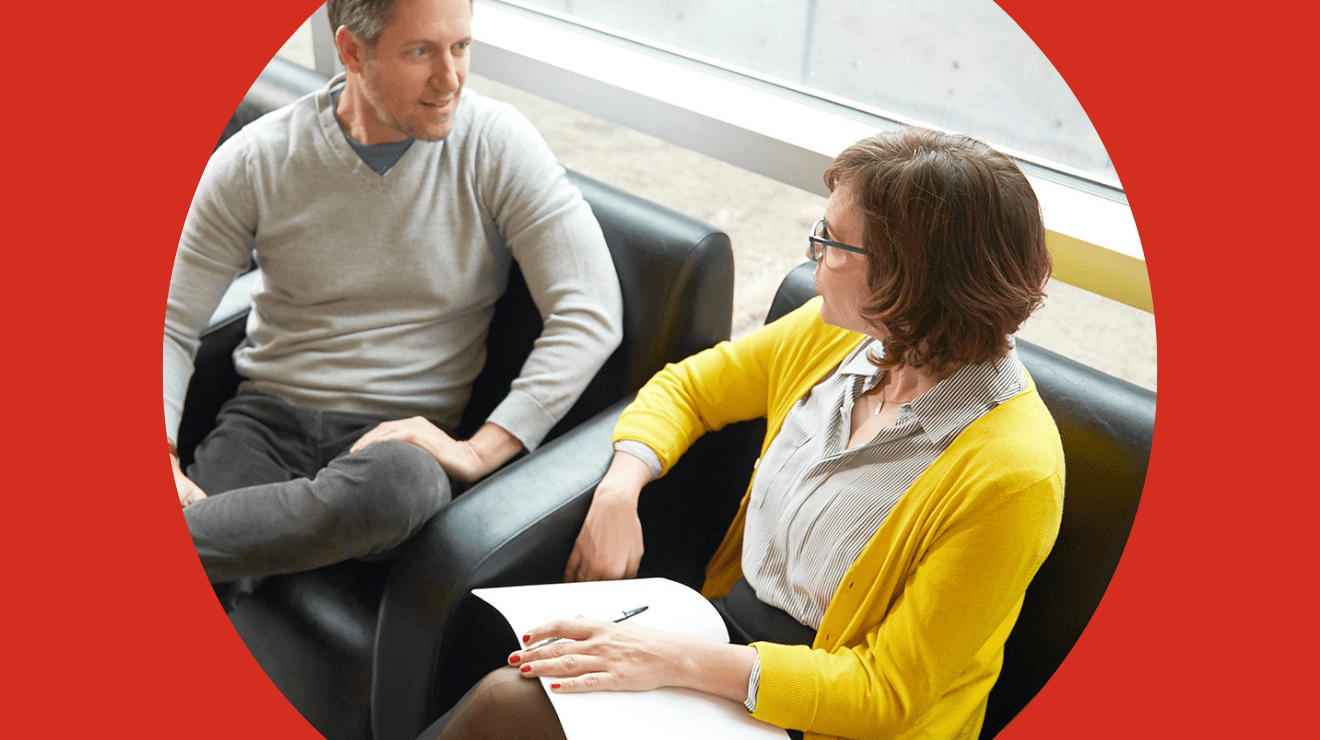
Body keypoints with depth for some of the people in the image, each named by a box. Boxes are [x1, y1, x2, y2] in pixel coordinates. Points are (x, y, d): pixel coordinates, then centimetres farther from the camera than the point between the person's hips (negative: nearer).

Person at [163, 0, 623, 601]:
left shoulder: (497, 146, -7)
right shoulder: (255, 161, -2)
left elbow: (591, 314, -12)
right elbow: (170, 326, 2)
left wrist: (480, 451, -21)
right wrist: (157, 463, -16)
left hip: (403, 433, 0)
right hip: (267, 418, 0)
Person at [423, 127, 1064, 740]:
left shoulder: (1012, 476, -24)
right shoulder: (837, 330, -4)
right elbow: (687, 387, 12)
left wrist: (679, 660, -27)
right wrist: (619, 490, -8)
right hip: (733, 615, 6)